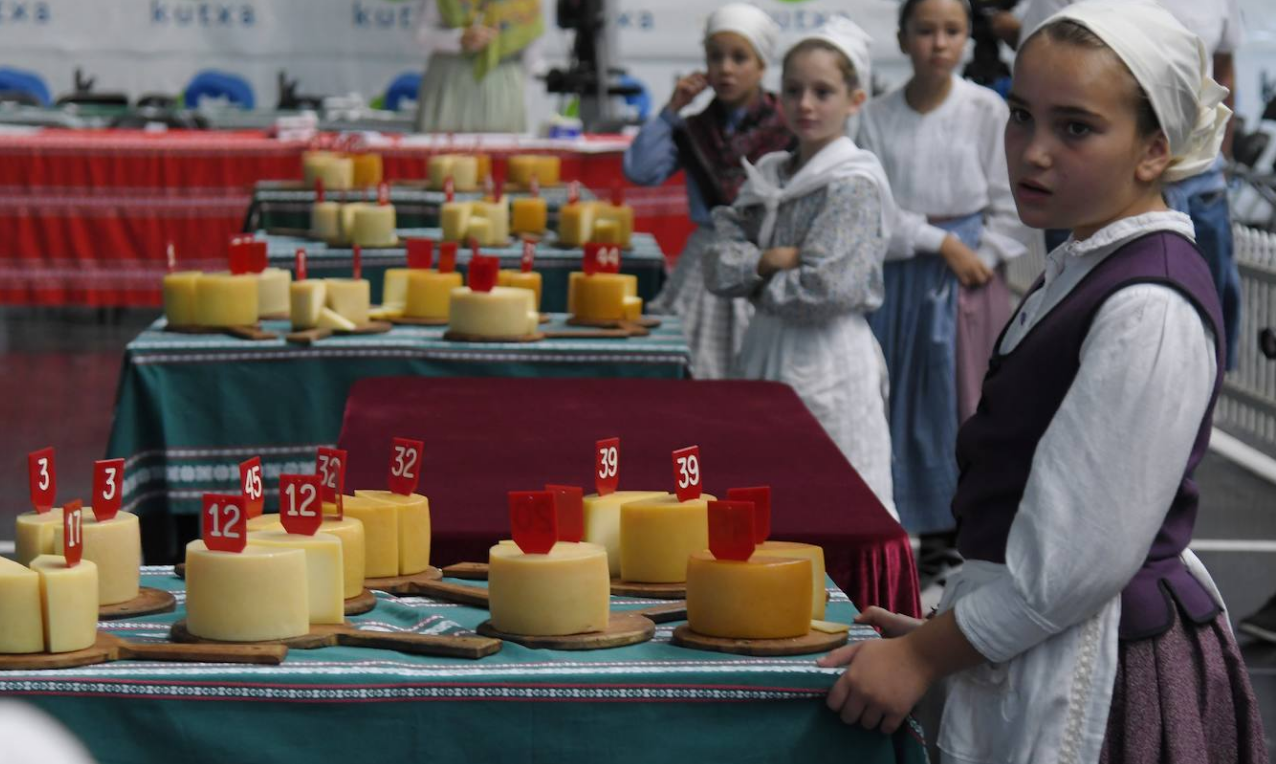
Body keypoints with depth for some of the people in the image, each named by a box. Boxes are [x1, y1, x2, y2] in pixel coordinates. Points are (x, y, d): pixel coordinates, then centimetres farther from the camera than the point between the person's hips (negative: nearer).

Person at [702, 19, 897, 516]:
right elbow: (717, 263, 5)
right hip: (765, 352, 7)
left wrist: (757, 284, -5)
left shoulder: (853, 186, -10)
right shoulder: (768, 177, 11)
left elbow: (829, 289, -19)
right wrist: (767, 261, -13)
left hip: (828, 363, -7)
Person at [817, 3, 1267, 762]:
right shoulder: (1083, 272, 10)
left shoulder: (1151, 312, -21)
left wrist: (923, 656, -13)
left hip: (1100, 674, -9)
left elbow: (1083, 557, -22)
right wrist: (951, 623, 13)